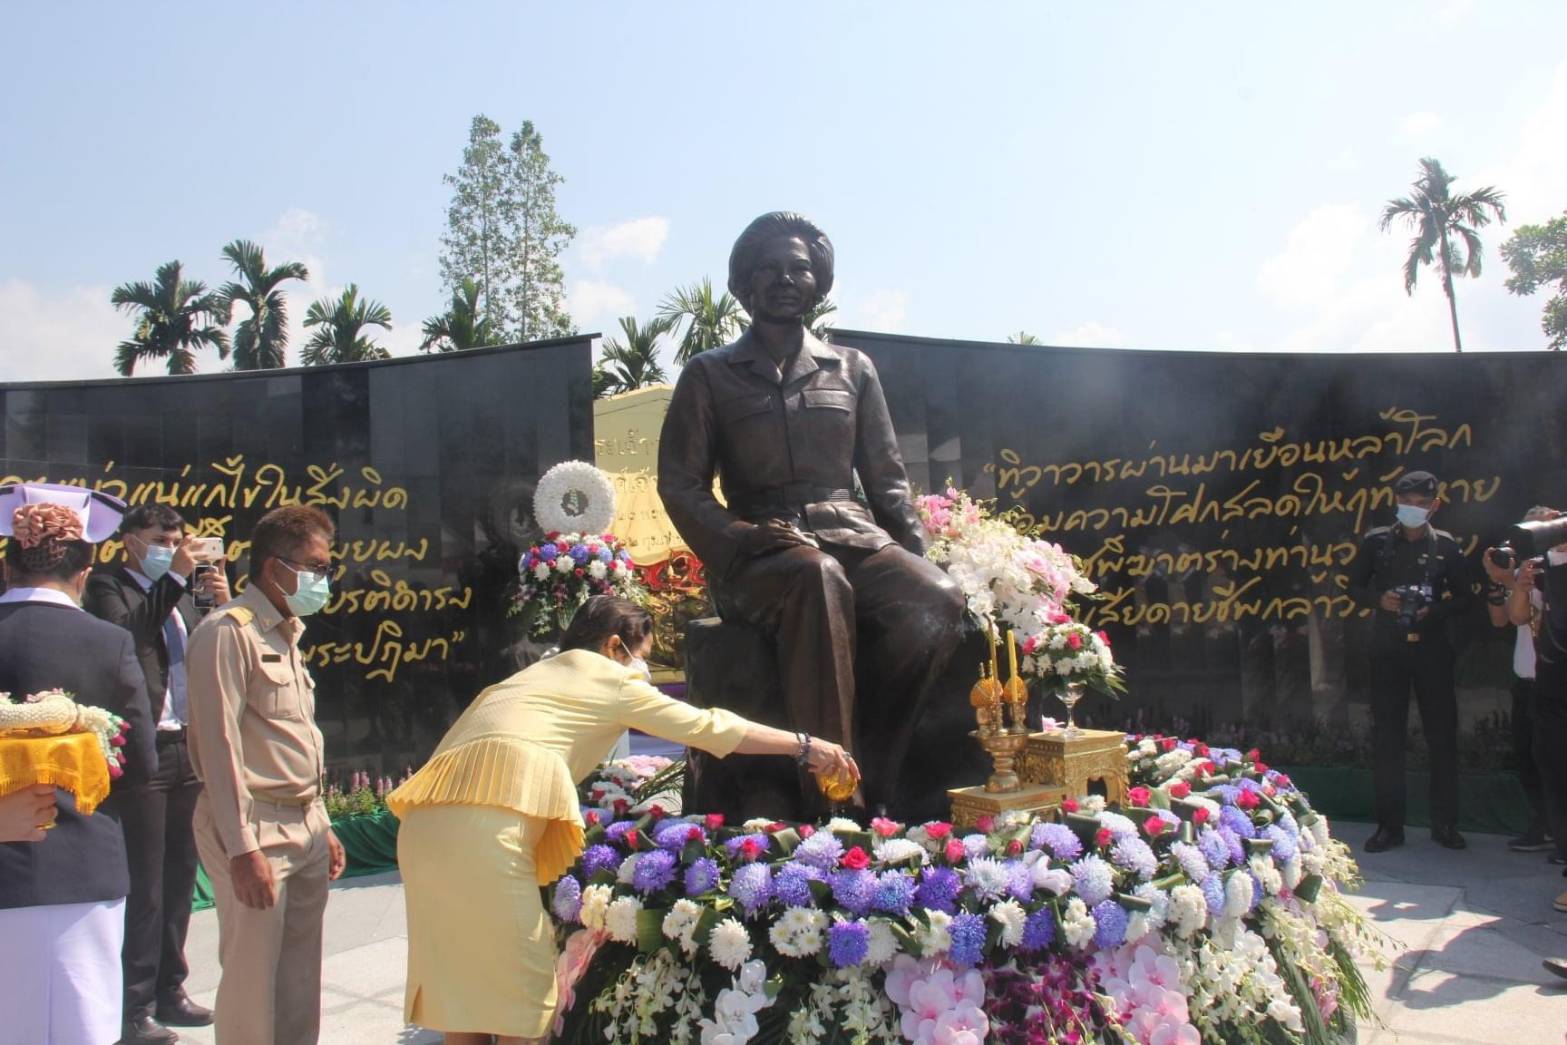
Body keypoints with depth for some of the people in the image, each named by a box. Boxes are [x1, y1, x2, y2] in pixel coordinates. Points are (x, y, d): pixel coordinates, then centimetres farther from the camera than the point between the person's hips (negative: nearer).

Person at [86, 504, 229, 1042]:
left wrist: (222, 603, -3)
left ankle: (169, 989, 23)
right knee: (144, 882, -3)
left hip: (188, 749, 7)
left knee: (179, 875, 12)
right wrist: (175, 577, -23)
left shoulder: (179, 596, 17)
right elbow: (126, 633, -22)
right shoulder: (106, 585, -2)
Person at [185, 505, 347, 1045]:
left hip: (304, 826, 8)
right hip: (256, 829, -8)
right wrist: (242, 848, -20)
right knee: (253, 979, -1)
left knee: (301, 979, 13)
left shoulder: (286, 634, 15)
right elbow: (220, 746, -17)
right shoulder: (228, 632, -12)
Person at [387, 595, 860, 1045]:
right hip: (481, 824, -8)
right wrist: (804, 745, 17)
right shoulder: (608, 677, 9)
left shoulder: (533, 676, 30)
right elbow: (706, 727, 10)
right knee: (519, 991, 1)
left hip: (427, 820, 8)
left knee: (462, 988, 14)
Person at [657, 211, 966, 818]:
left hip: (854, 535, 3)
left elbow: (887, 478, 18)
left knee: (936, 602, -29)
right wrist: (738, 536, -13)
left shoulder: (852, 369, 21)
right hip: (761, 552, -3)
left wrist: (917, 556, 2)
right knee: (819, 578, -40)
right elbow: (680, 484, 7)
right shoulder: (709, 375, 14)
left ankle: (869, 784, -21)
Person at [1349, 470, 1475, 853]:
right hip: (1388, 648, 0)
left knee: (1442, 735, 4)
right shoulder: (1376, 541, 4)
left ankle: (1445, 823, 15)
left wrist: (1435, 610, -11)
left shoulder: (1445, 545, 4)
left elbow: (1465, 597, 7)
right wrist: (1379, 599, -9)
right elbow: (1355, 586, 10)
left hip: (1432, 648, 0)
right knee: (1386, 737, 1)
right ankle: (1389, 825, 8)